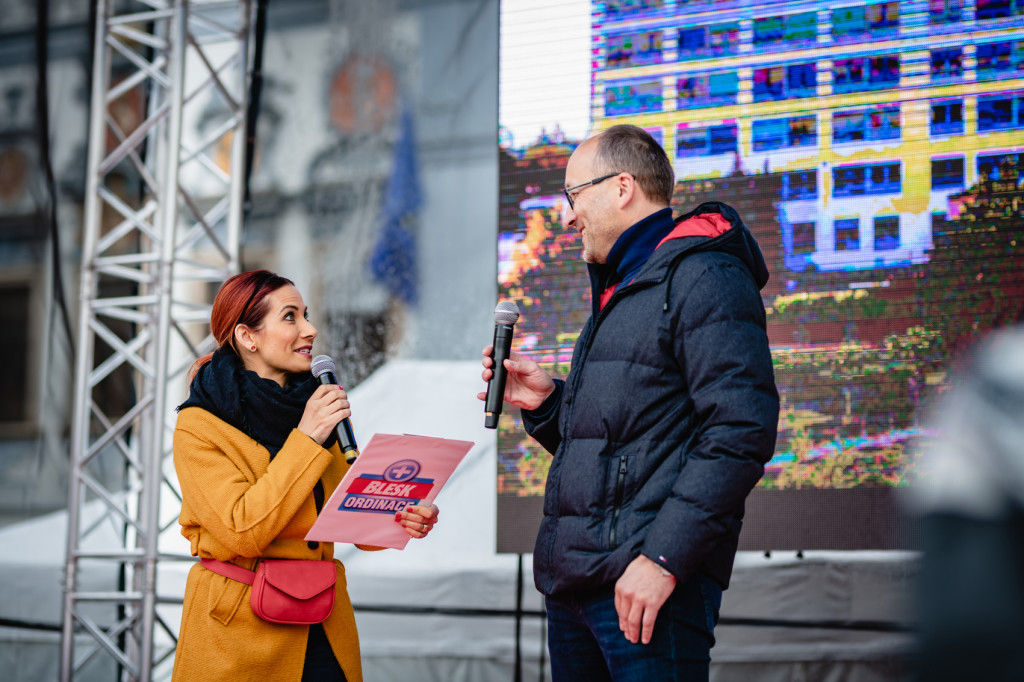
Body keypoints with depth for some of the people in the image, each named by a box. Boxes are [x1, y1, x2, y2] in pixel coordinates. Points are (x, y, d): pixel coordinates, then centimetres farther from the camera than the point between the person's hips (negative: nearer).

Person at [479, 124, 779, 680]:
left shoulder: (702, 276, -7)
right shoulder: (616, 294, 23)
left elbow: (741, 429, -18)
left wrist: (664, 558, -22)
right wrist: (546, 402, 8)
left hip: (645, 579, -9)